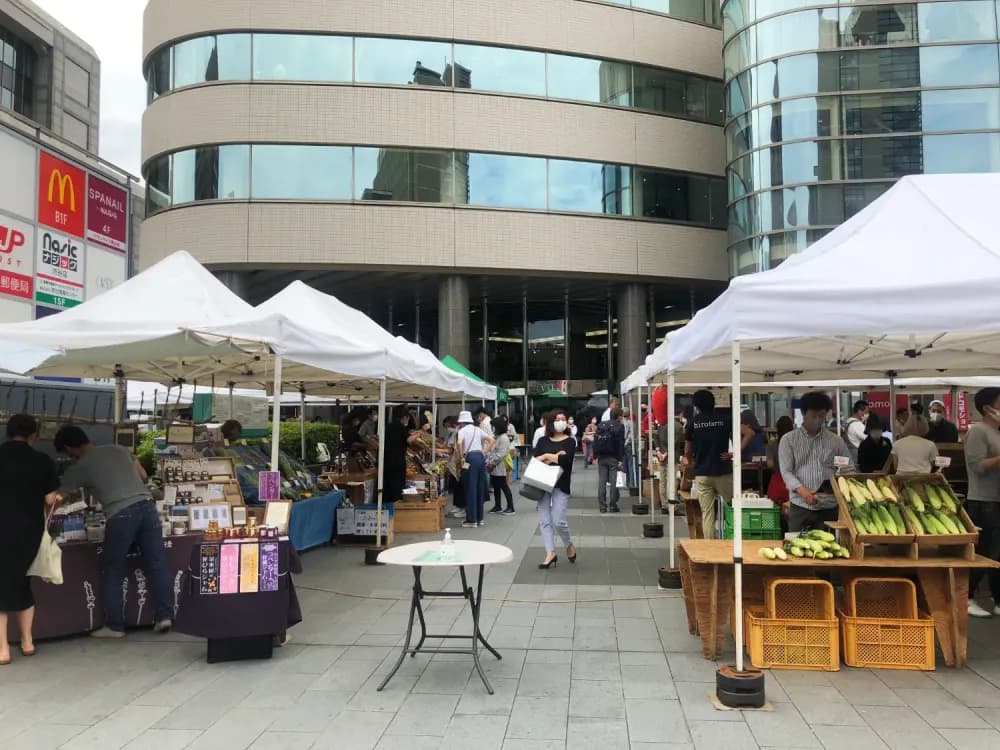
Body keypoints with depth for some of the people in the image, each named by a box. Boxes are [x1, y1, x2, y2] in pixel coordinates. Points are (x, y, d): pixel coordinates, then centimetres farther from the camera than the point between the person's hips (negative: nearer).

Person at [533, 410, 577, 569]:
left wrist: (547, 456, -6)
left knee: (558, 521, -7)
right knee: (544, 520, 0)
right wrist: (555, 457, -13)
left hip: (561, 485, -3)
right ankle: (550, 553, 6)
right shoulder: (543, 441, 10)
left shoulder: (569, 441, 1)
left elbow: (566, 460, -15)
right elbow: (534, 459, -3)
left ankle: (569, 545, 20)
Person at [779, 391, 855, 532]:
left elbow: (849, 469, 10)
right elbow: (786, 471, -5)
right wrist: (802, 490, -23)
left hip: (829, 507, 2)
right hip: (800, 506, -2)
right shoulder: (788, 439, 3)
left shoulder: (836, 440, 10)